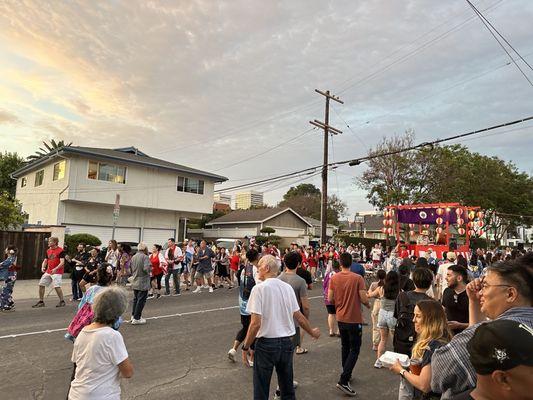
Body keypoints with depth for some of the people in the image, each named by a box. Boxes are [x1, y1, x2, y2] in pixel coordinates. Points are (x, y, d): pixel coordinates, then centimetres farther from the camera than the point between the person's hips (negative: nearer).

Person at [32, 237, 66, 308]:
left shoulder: (60, 251, -12)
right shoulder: (48, 251, 11)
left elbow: (62, 262, -18)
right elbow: (45, 260, 17)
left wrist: (55, 269, -30)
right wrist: (43, 267, -2)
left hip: (57, 272, -8)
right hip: (48, 272, 8)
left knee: (56, 286, -16)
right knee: (41, 284, 7)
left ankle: (62, 301, 1)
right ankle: (41, 302, 20)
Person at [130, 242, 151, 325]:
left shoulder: (133, 257, 5)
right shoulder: (145, 257, -17)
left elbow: (130, 268, 11)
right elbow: (146, 269, -26)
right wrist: (150, 269, -6)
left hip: (135, 282, 8)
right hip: (143, 283, -7)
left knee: (136, 299, 21)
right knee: (141, 300, 0)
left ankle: (134, 315, 31)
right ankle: (136, 318, 3)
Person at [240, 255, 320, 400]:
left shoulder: (259, 288, -15)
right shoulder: (287, 287, 1)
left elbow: (255, 323, -19)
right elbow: (299, 317, 7)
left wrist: (245, 347, -8)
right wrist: (312, 332, 23)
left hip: (266, 343, -5)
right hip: (287, 342, 5)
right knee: (288, 388, 21)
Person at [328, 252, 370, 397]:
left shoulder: (334, 278, -6)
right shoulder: (358, 278, -16)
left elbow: (330, 299, -4)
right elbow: (363, 299, -16)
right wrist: (368, 305, 6)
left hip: (340, 318, 4)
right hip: (354, 319, -4)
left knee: (345, 347, 21)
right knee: (354, 350, 5)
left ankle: (347, 374, 34)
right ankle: (343, 381, -3)